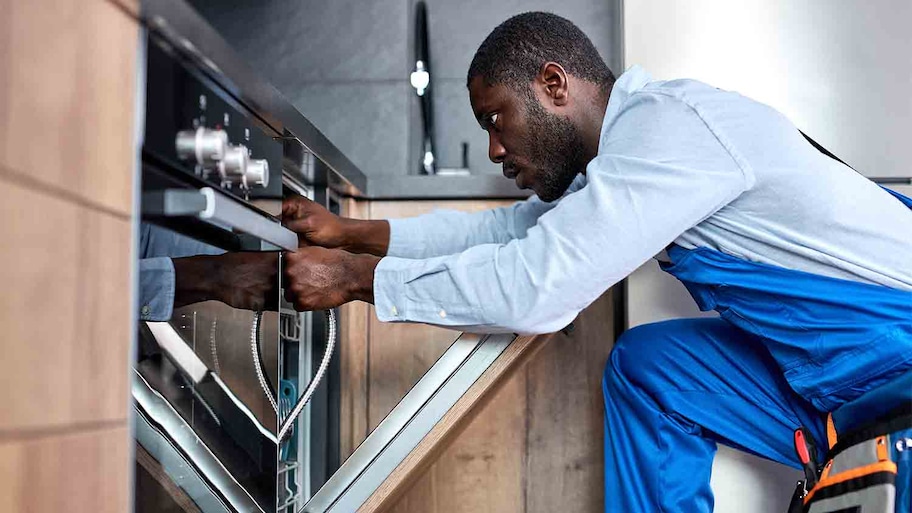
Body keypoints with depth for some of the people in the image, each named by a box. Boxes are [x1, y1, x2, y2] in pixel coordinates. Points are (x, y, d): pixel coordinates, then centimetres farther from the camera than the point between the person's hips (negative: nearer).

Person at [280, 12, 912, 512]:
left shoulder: (668, 123, -20)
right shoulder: (626, 146, 9)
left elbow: (534, 286, -23)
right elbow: (511, 227, 17)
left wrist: (354, 277, -13)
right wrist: (352, 233, 14)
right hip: (841, 367, 9)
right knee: (644, 364, 9)